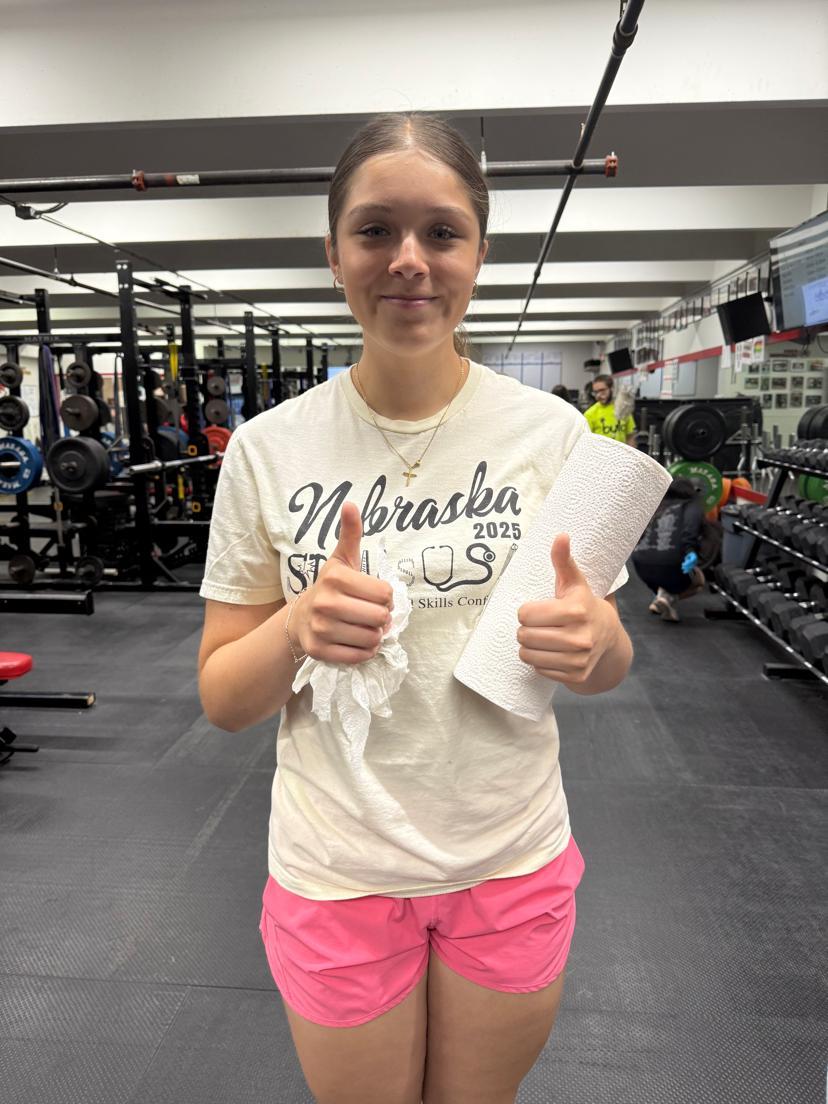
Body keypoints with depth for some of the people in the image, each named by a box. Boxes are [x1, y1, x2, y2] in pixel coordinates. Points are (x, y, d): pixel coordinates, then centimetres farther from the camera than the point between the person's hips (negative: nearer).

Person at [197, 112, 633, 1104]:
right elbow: (222, 699, -5)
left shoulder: (551, 430, -9)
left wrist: (592, 640, -22)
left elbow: (607, 669, 1)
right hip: (336, 871, 0)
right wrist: (297, 628, -25)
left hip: (514, 863, 1)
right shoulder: (268, 447, -10)